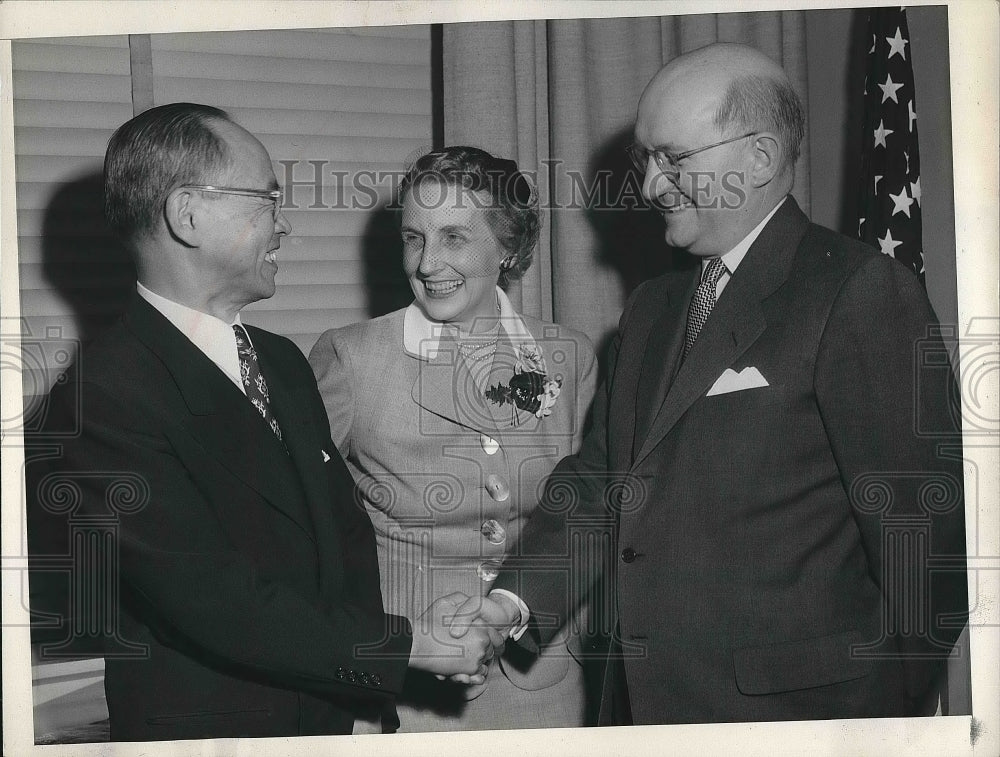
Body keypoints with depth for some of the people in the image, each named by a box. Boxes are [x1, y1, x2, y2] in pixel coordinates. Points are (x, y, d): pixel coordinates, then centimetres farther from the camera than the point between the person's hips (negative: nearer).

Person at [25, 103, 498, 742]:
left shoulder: (283, 362, 7)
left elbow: (346, 531, 7)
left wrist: (366, 701, -8)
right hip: (200, 730, -7)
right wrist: (408, 643, -19)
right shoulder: (103, 397, -20)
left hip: (330, 722, 7)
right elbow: (217, 604, -24)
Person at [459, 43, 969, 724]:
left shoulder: (862, 292, -11)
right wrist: (519, 596, -2)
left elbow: (924, 526, -13)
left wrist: (897, 716, -11)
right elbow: (601, 473, 13)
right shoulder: (651, 309, 15)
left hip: (787, 704, -7)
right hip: (645, 700, 7)